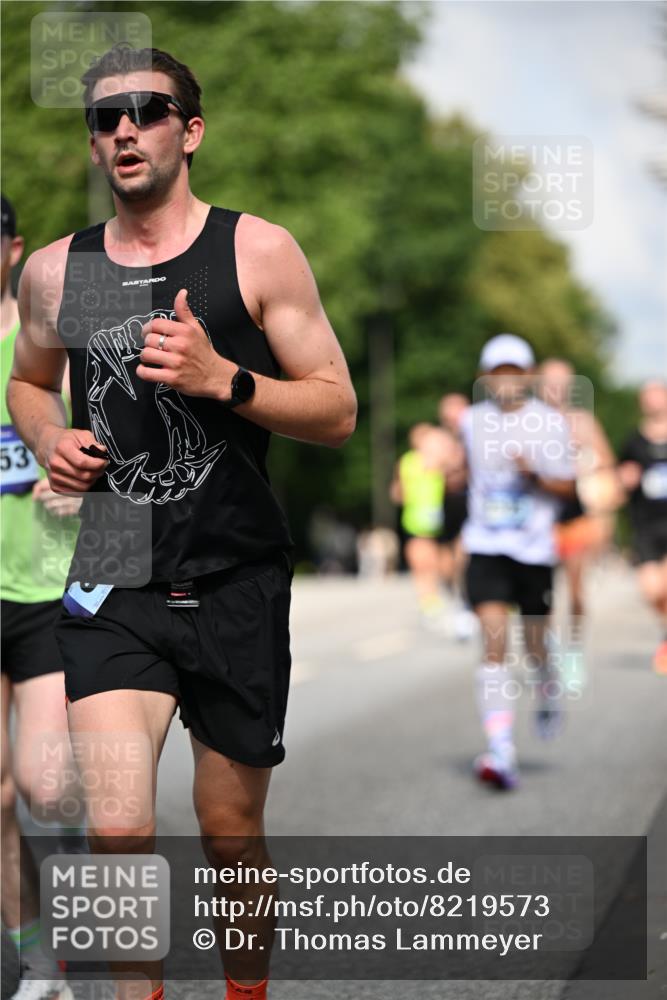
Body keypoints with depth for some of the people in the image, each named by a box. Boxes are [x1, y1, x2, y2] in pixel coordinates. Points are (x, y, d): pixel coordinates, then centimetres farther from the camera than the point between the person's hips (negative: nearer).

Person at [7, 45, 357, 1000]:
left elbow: (338, 411, -3)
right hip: (112, 587, 1)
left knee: (230, 830, 11)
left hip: (237, 585, -1)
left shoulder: (258, 252, -2)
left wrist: (223, 380, -18)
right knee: (116, 832, -15)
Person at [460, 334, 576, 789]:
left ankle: (548, 699, 45)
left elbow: (567, 487, -2)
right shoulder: (472, 420, 6)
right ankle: (502, 752, -18)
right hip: (486, 547, 1)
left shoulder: (551, 422, -3)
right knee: (494, 642, -13)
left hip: (534, 548, -1)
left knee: (535, 645, 9)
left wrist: (535, 474, -19)